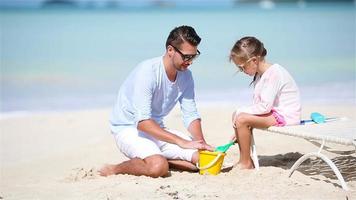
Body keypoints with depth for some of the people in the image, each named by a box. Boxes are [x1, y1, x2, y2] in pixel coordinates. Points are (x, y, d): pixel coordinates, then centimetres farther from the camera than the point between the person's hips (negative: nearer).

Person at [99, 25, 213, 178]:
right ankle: (115, 169, -10)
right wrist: (182, 142, -35)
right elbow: (142, 122, -32)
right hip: (129, 129, -7)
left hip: (157, 129, 7)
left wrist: (201, 143, -18)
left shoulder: (185, 75, -2)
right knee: (158, 168, -34)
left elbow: (191, 116, 3)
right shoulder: (147, 72, -25)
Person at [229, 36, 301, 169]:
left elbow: (265, 106, -26)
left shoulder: (274, 73, -20)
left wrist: (241, 111, -17)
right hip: (273, 112, 10)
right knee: (236, 115, 8)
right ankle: (245, 160, 7)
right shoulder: (259, 75, 12)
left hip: (286, 116, -10)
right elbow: (259, 104, 10)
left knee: (242, 119, -21)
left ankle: (246, 163, -9)